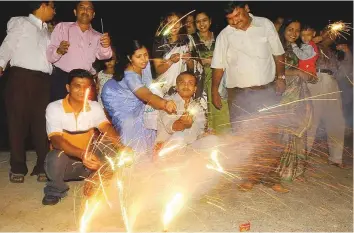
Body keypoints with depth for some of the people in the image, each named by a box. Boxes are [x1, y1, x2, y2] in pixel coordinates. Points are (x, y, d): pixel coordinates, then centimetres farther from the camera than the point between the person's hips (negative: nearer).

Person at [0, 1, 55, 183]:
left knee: (41, 122, 2)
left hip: (42, 80, 5)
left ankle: (43, 166, 7)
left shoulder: (46, 31, 23)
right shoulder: (21, 22, 7)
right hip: (21, 76, -5)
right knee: (18, 121, -2)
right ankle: (18, 167, 7)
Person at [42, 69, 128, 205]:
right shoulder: (54, 108, -15)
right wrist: (81, 154, -45)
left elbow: (107, 127, -19)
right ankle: (55, 191, -2)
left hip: (87, 162, 3)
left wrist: (120, 146, -41)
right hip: (63, 160, -2)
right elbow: (56, 140, -27)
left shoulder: (95, 107, -4)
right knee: (57, 156, -35)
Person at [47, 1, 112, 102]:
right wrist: (58, 51, -21)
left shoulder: (97, 36, 14)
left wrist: (106, 47, -30)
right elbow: (49, 55, 1)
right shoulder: (62, 27, 10)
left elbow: (102, 55, -7)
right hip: (61, 79, -1)